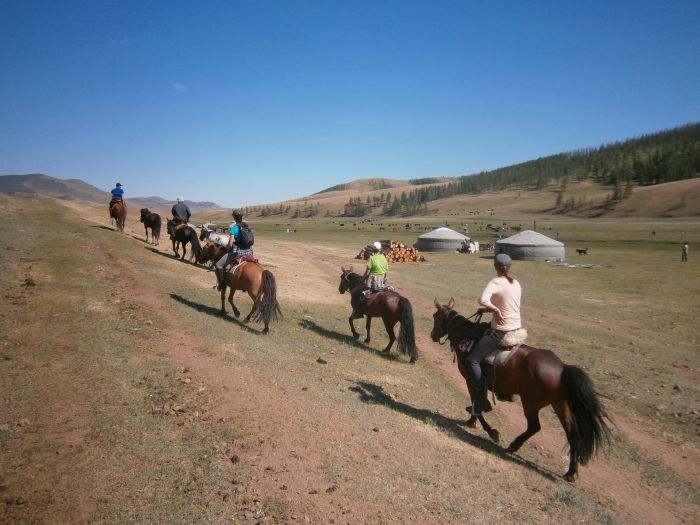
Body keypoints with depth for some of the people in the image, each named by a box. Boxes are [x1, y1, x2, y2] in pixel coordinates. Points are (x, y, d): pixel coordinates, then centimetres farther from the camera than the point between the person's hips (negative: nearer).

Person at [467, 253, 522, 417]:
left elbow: (482, 300, -33)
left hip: (501, 331, -8)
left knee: (472, 360, -6)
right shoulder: (516, 284, 8)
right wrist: (492, 309, 13)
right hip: (517, 329, 9)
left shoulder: (496, 282, -15)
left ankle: (479, 404, -11)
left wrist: (495, 310, -19)